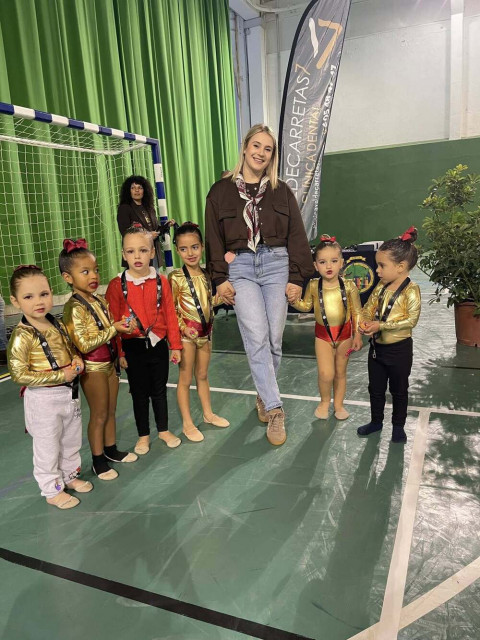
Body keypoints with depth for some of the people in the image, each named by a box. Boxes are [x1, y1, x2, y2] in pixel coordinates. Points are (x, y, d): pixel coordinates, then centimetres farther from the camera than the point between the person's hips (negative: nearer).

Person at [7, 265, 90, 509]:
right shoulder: (22, 336, -20)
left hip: (69, 393, 7)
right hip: (43, 399, -7)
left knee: (71, 440, 23)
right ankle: (52, 490, 29)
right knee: (48, 447, 10)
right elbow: (19, 374, -22)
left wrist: (77, 361, -6)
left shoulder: (58, 325, 1)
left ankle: (70, 475, 44)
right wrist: (60, 376, -24)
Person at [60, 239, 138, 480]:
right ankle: (98, 460, 22)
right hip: (92, 368, -7)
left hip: (109, 363, 7)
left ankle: (111, 449, 36)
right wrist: (113, 329, -25)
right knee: (99, 414, 6)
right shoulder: (74, 308, -20)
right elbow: (84, 345, -25)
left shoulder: (101, 300, 3)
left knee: (111, 410, 18)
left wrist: (123, 326, -4)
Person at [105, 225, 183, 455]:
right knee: (139, 393, 13)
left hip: (158, 344, 1)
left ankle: (164, 430, 35)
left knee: (159, 390, 16)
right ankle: (143, 435, 30)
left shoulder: (161, 281, -4)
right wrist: (118, 352, -6)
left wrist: (175, 345, 2)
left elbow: (170, 315, 0)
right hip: (133, 348, -1)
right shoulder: (117, 285, -9)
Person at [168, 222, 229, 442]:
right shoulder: (175, 277, -14)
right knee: (185, 378, 6)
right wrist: (181, 329, -22)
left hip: (205, 331, 6)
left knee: (202, 375, 19)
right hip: (186, 333, -5)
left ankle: (208, 414, 34)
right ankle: (187, 423, 17)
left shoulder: (206, 274, 3)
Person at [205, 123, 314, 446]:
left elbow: (296, 237, 9)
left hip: (276, 264, 2)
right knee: (257, 338, -13)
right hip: (240, 267, -1)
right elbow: (214, 238, 7)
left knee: (274, 340, 1)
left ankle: (265, 396, 23)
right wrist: (220, 278, -1)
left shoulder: (282, 191, 12)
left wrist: (297, 278, 2)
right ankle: (275, 409, -7)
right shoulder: (221, 190, 9)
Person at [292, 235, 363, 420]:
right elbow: (306, 306, 7)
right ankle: (324, 401, 21)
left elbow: (357, 312, -4)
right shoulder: (313, 286, -9)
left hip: (344, 332, 0)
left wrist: (358, 335, -4)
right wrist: (294, 300, -12)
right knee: (326, 373, -6)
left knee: (340, 372, 14)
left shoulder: (348, 286, -13)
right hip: (323, 334, 0)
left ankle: (338, 403, 33)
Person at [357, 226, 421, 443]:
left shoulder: (411, 291, -19)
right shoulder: (380, 287, 1)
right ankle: (376, 421, 36)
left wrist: (381, 326, -27)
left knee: (399, 390, 13)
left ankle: (398, 426, 31)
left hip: (399, 349, -6)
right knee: (375, 388, 18)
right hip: (376, 346, 6)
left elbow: (410, 320, -24)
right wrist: (364, 322, -17)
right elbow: (368, 308, 5)